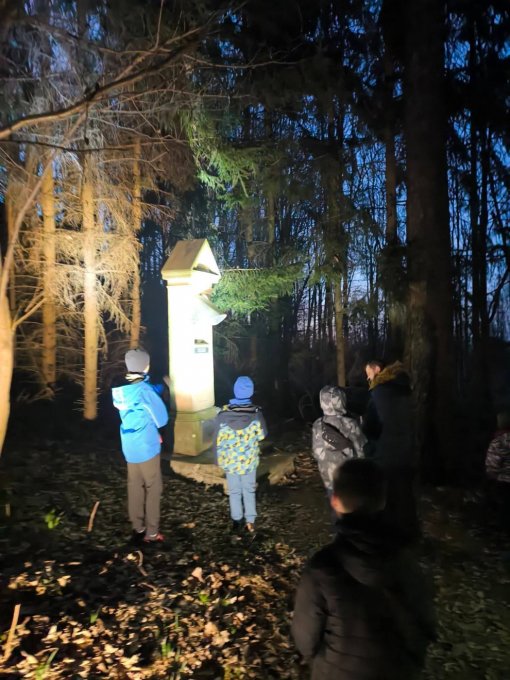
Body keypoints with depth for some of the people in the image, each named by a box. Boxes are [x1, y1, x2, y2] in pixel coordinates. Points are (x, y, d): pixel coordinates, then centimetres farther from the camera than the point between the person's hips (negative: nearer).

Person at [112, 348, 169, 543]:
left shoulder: (121, 389, 1)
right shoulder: (144, 389, -21)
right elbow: (162, 418, -13)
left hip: (129, 447, 7)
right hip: (146, 447, -7)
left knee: (134, 488, 15)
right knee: (153, 488, 6)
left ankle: (138, 529, 25)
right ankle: (151, 533, 13)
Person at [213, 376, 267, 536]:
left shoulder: (223, 413, -17)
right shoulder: (256, 413, -16)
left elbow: (217, 439, -8)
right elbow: (262, 435, -2)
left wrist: (217, 458, 7)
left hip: (230, 460, 0)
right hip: (249, 460, 0)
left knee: (234, 491, 17)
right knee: (249, 490, 18)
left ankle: (237, 522, 25)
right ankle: (250, 522, 20)